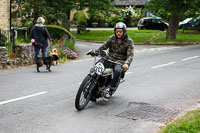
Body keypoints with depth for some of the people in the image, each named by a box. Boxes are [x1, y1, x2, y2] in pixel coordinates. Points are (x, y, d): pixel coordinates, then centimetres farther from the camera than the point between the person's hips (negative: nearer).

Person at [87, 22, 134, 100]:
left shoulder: (129, 41, -6)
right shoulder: (112, 38, 6)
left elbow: (130, 55, -16)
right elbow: (104, 46, 8)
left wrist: (126, 64, -36)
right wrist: (94, 51, -10)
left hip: (120, 61, -4)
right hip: (109, 58, 4)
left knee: (117, 71, -37)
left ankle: (110, 89, -24)